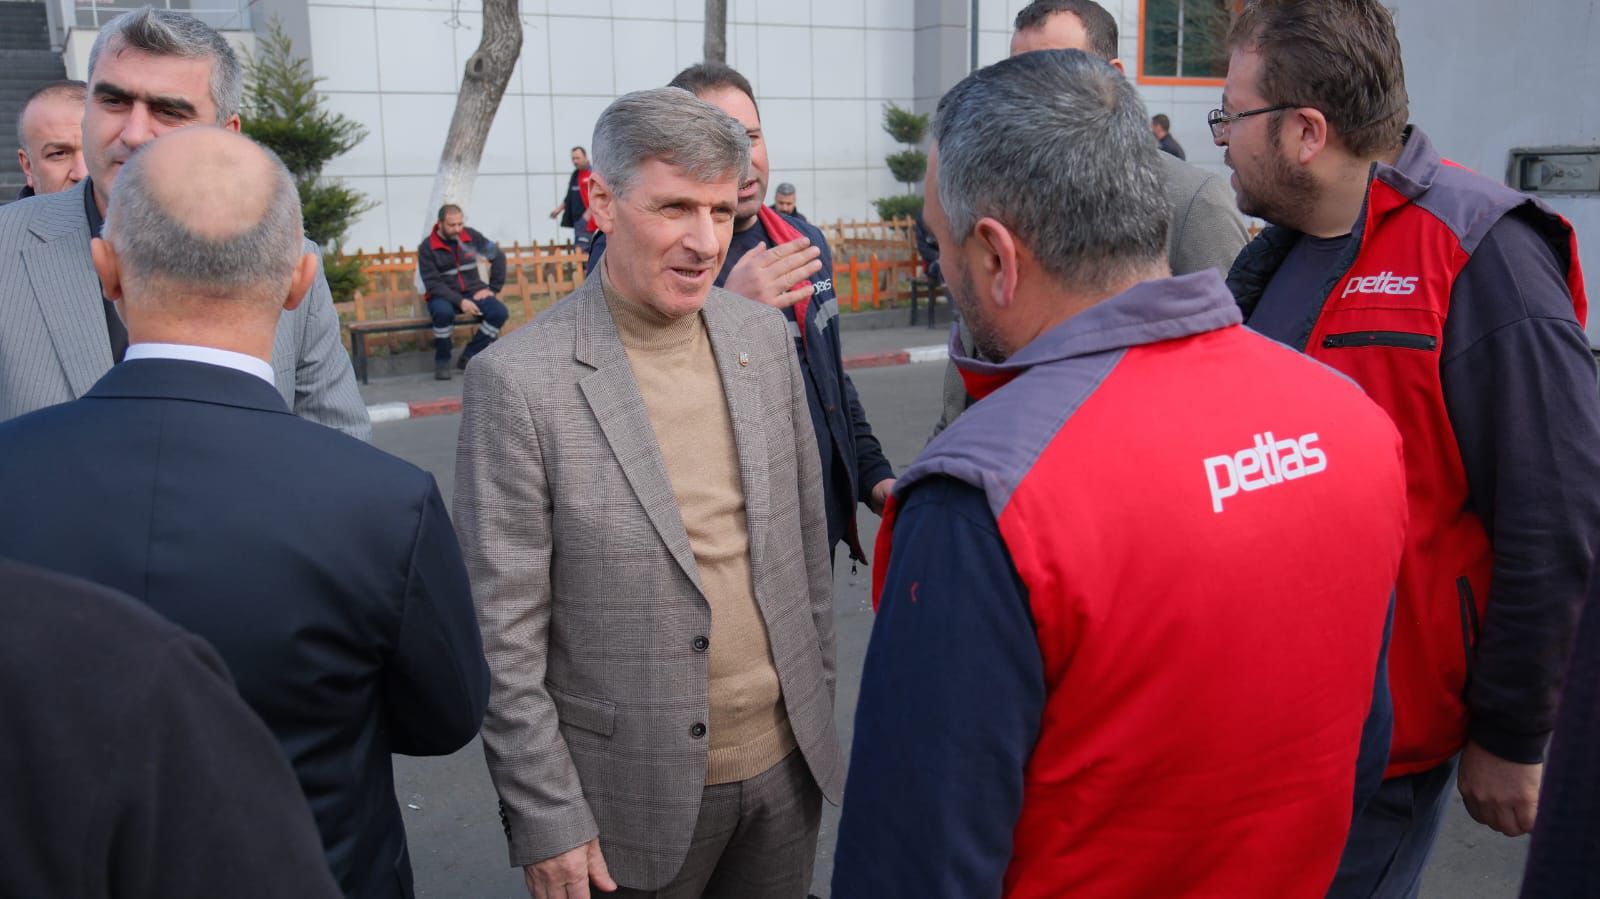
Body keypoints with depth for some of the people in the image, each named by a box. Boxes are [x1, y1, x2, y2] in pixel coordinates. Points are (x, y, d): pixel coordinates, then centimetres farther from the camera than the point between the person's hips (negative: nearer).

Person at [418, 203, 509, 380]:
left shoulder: (471, 236, -1)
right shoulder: (427, 248, -9)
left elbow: (498, 256, 7)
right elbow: (433, 284, -15)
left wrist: (493, 288, -1)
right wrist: (460, 301, -27)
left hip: (473, 292, 3)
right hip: (443, 296, -3)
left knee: (500, 312, -24)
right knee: (443, 312, -39)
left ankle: (469, 356, -11)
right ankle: (442, 360, -15)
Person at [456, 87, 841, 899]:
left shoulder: (765, 336, -1)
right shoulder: (518, 381, -16)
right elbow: (502, 636, -13)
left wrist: (819, 695, 12)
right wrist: (545, 823, -11)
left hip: (788, 761, 5)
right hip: (638, 794, -4)